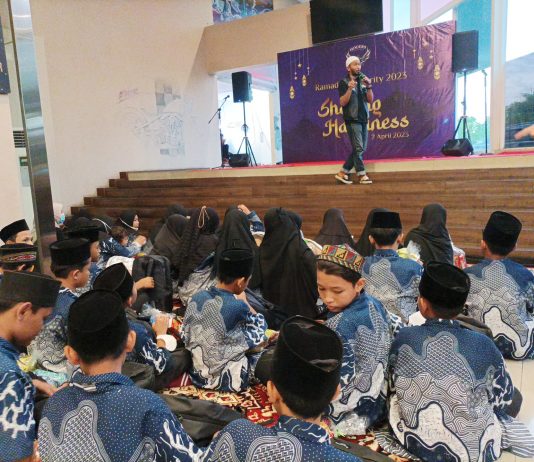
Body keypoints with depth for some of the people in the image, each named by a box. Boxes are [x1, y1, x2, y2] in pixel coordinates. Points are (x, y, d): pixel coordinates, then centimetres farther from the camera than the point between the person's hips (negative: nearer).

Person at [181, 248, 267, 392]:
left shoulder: (197, 297, -8)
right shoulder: (238, 307, -25)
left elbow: (185, 337, 4)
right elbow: (259, 340, -8)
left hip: (196, 373, 6)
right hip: (228, 379, -6)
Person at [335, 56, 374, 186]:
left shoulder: (362, 81, 13)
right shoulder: (344, 82, -3)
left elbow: (370, 100, 7)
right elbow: (342, 102, -12)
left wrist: (369, 87, -8)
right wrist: (349, 89, -25)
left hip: (363, 120, 6)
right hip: (352, 120, -6)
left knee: (361, 149, 6)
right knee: (358, 148, -9)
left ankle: (342, 173, 11)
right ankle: (362, 175, -1)